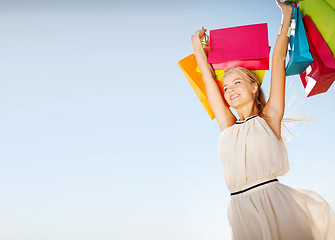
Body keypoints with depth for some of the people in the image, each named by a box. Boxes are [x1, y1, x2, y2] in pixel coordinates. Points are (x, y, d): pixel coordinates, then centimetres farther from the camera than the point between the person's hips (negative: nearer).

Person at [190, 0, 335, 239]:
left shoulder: (269, 117, 8)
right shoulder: (228, 126, 15)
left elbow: (278, 60, 13)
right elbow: (209, 77, 24)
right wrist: (197, 44, 33)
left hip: (276, 200, -2)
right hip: (242, 209, 2)